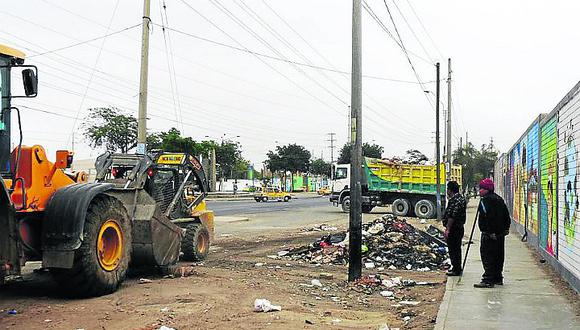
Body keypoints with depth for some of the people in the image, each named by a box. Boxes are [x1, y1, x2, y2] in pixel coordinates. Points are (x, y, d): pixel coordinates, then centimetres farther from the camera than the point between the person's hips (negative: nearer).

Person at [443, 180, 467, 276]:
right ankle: (457, 268, 29)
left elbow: (452, 216, -24)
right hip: (459, 228, 10)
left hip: (453, 229, -10)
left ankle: (456, 270, 2)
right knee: (457, 248, 18)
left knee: (453, 249, -3)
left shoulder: (454, 200, -20)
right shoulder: (461, 198, 13)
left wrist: (447, 229, -22)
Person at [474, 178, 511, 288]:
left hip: (489, 234, -9)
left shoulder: (485, 200, -12)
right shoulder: (499, 199, 16)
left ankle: (488, 280, -9)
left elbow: (487, 217, -22)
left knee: (487, 256, -7)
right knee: (498, 256, 15)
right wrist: (506, 228, 21)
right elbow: (507, 216, 19)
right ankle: (498, 278, 23)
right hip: (500, 233, 9)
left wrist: (488, 232, -22)